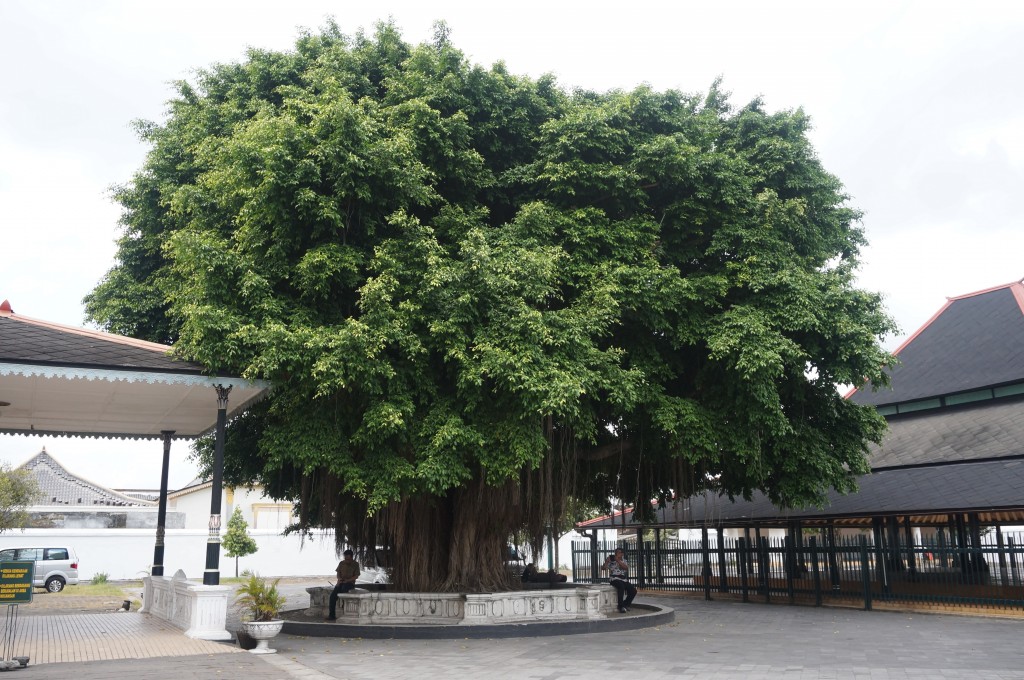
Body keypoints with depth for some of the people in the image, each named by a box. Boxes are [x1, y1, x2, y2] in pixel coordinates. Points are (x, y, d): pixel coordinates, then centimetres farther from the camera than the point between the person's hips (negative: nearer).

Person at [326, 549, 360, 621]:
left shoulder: (355, 564, -2)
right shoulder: (341, 563, 8)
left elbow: (356, 576, -5)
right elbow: (338, 574, 11)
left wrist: (347, 580, -18)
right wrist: (339, 579, -11)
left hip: (350, 583, -3)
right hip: (341, 582, 3)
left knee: (344, 588, -38)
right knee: (332, 595, -23)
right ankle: (331, 615, -19)